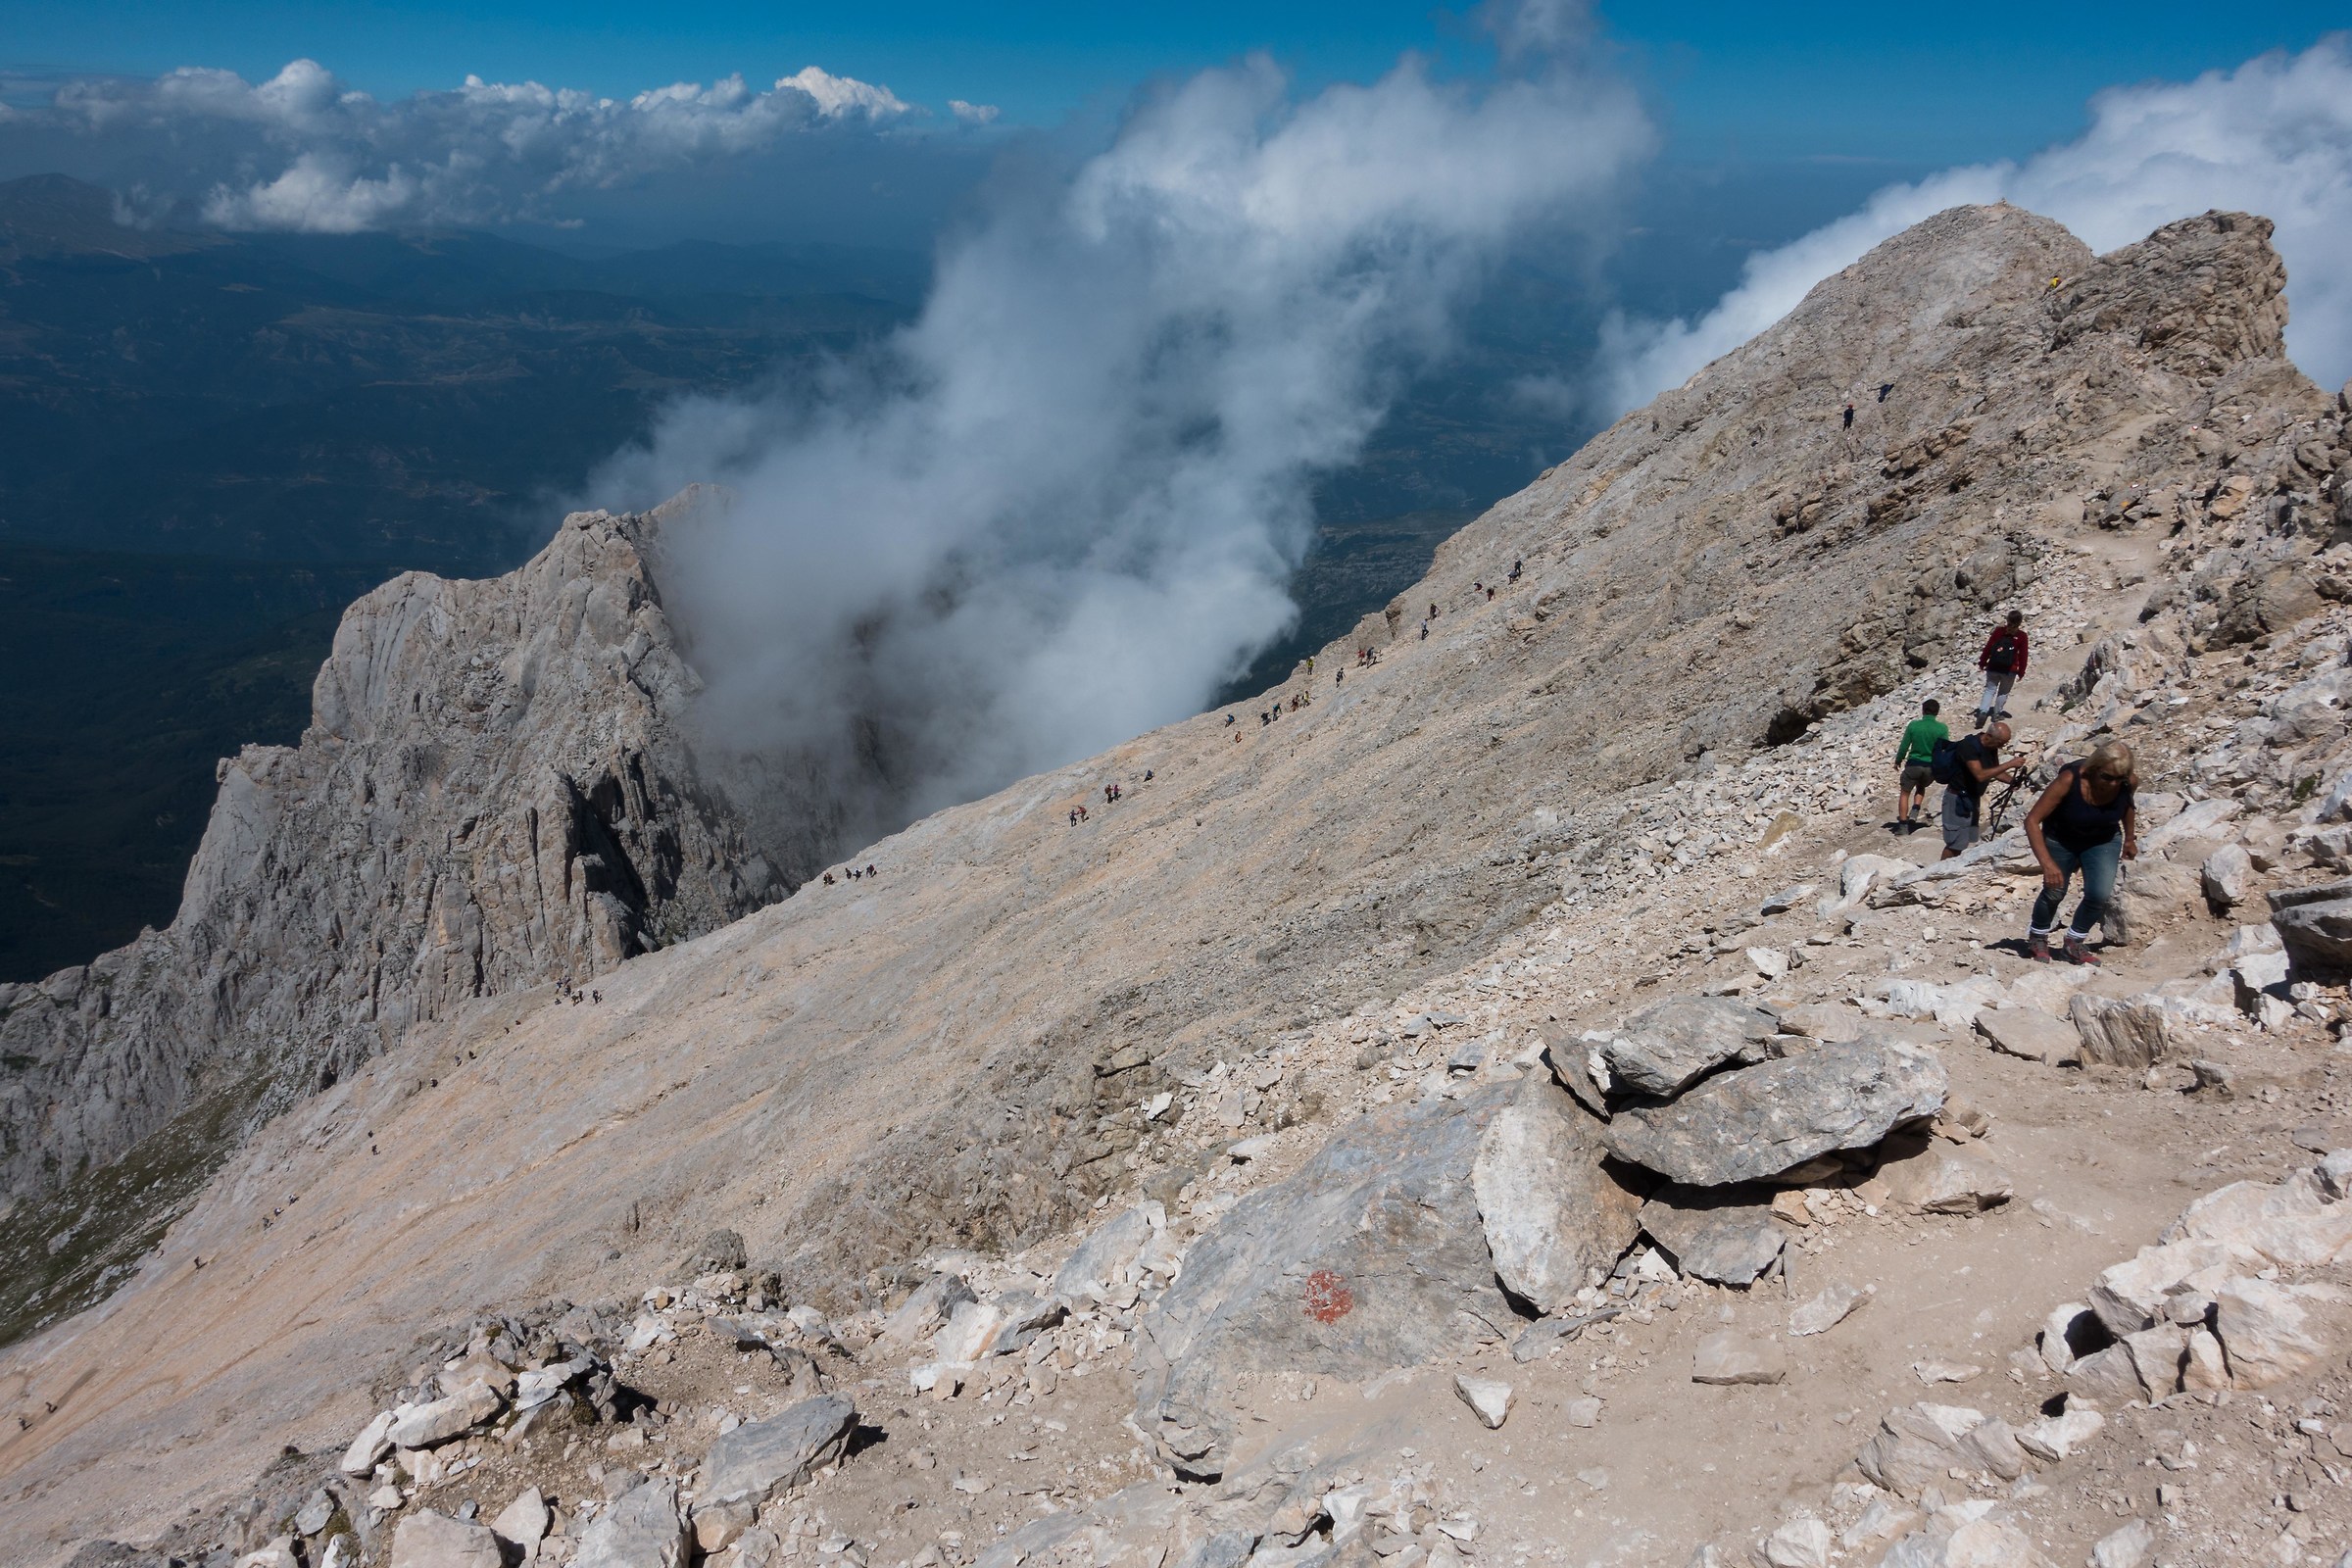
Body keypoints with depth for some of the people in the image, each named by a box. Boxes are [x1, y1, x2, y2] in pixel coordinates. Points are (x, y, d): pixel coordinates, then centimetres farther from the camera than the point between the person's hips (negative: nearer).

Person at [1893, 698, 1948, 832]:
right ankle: (1914, 814, 9)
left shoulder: (1913, 725, -7)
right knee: (1921, 787, 29)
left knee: (1904, 793, 11)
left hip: (1913, 764, -2)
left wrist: (1898, 761, 14)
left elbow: (1904, 746, -2)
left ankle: (1903, 826, 6)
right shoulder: (1942, 728, -6)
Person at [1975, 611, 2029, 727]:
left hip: (1993, 667, 1)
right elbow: (2023, 655, -3)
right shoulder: (2022, 636, -7)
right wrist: (2021, 672, 6)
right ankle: (1996, 714, 21)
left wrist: (1982, 662, 7)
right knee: (2003, 692, 16)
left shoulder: (1999, 630, -3)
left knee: (1990, 690, 9)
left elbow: (1988, 647, -2)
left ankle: (1983, 711, -9)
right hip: (2010, 670, -1)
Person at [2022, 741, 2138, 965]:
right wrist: (2047, 863, -41)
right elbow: (2032, 820, -34)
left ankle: (2074, 944, 8)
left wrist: (2130, 839, 12)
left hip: (2103, 840, 2)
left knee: (2100, 895, -14)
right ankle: (2037, 938, 32)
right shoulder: (2069, 780, -36)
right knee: (2054, 892, 3)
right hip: (2061, 839, -2)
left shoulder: (2129, 781, -24)